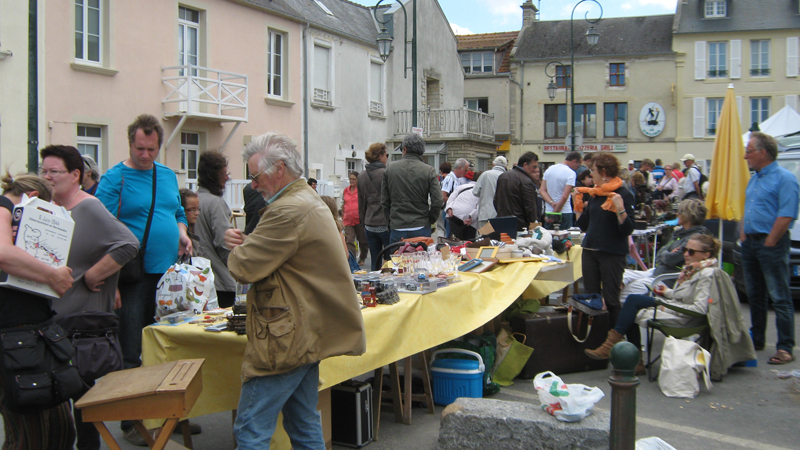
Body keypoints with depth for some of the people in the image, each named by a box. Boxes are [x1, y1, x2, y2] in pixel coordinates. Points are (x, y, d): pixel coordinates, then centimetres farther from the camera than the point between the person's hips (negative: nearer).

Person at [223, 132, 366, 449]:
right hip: (309, 334, 11)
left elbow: (243, 268, -20)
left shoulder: (289, 211, -20)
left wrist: (237, 248, 2)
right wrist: (246, 243, 1)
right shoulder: (310, 201, 15)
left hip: (285, 340, -11)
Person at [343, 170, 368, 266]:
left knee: (362, 240, 8)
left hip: (360, 219, -3)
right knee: (349, 241, -8)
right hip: (348, 220, 3)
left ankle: (362, 259, 26)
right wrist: (342, 218, 18)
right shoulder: (345, 191, 12)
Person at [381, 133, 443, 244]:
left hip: (396, 228, 1)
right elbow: (437, 202, -9)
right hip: (420, 229, -1)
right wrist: (429, 220, 7)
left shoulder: (390, 168, 3)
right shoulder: (429, 171, -4)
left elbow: (384, 201, 6)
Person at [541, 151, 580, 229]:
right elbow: (565, 196, -18)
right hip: (564, 213, -6)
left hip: (548, 211, 6)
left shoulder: (549, 169, 8)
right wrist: (555, 212, -13)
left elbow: (542, 190, 3)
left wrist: (552, 203, -9)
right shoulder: (571, 173, -11)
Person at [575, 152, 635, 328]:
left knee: (611, 299, -1)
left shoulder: (623, 195, -9)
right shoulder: (595, 193, 10)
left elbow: (628, 229, -16)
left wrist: (620, 209, -29)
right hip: (590, 252, 7)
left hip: (612, 254, -7)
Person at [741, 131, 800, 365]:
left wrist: (769, 243, -17)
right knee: (755, 296, 15)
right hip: (750, 244, 9)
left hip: (771, 244, -9)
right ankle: (757, 340, 25)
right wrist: (743, 234, 10)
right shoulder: (754, 179, 16)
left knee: (780, 298, -7)